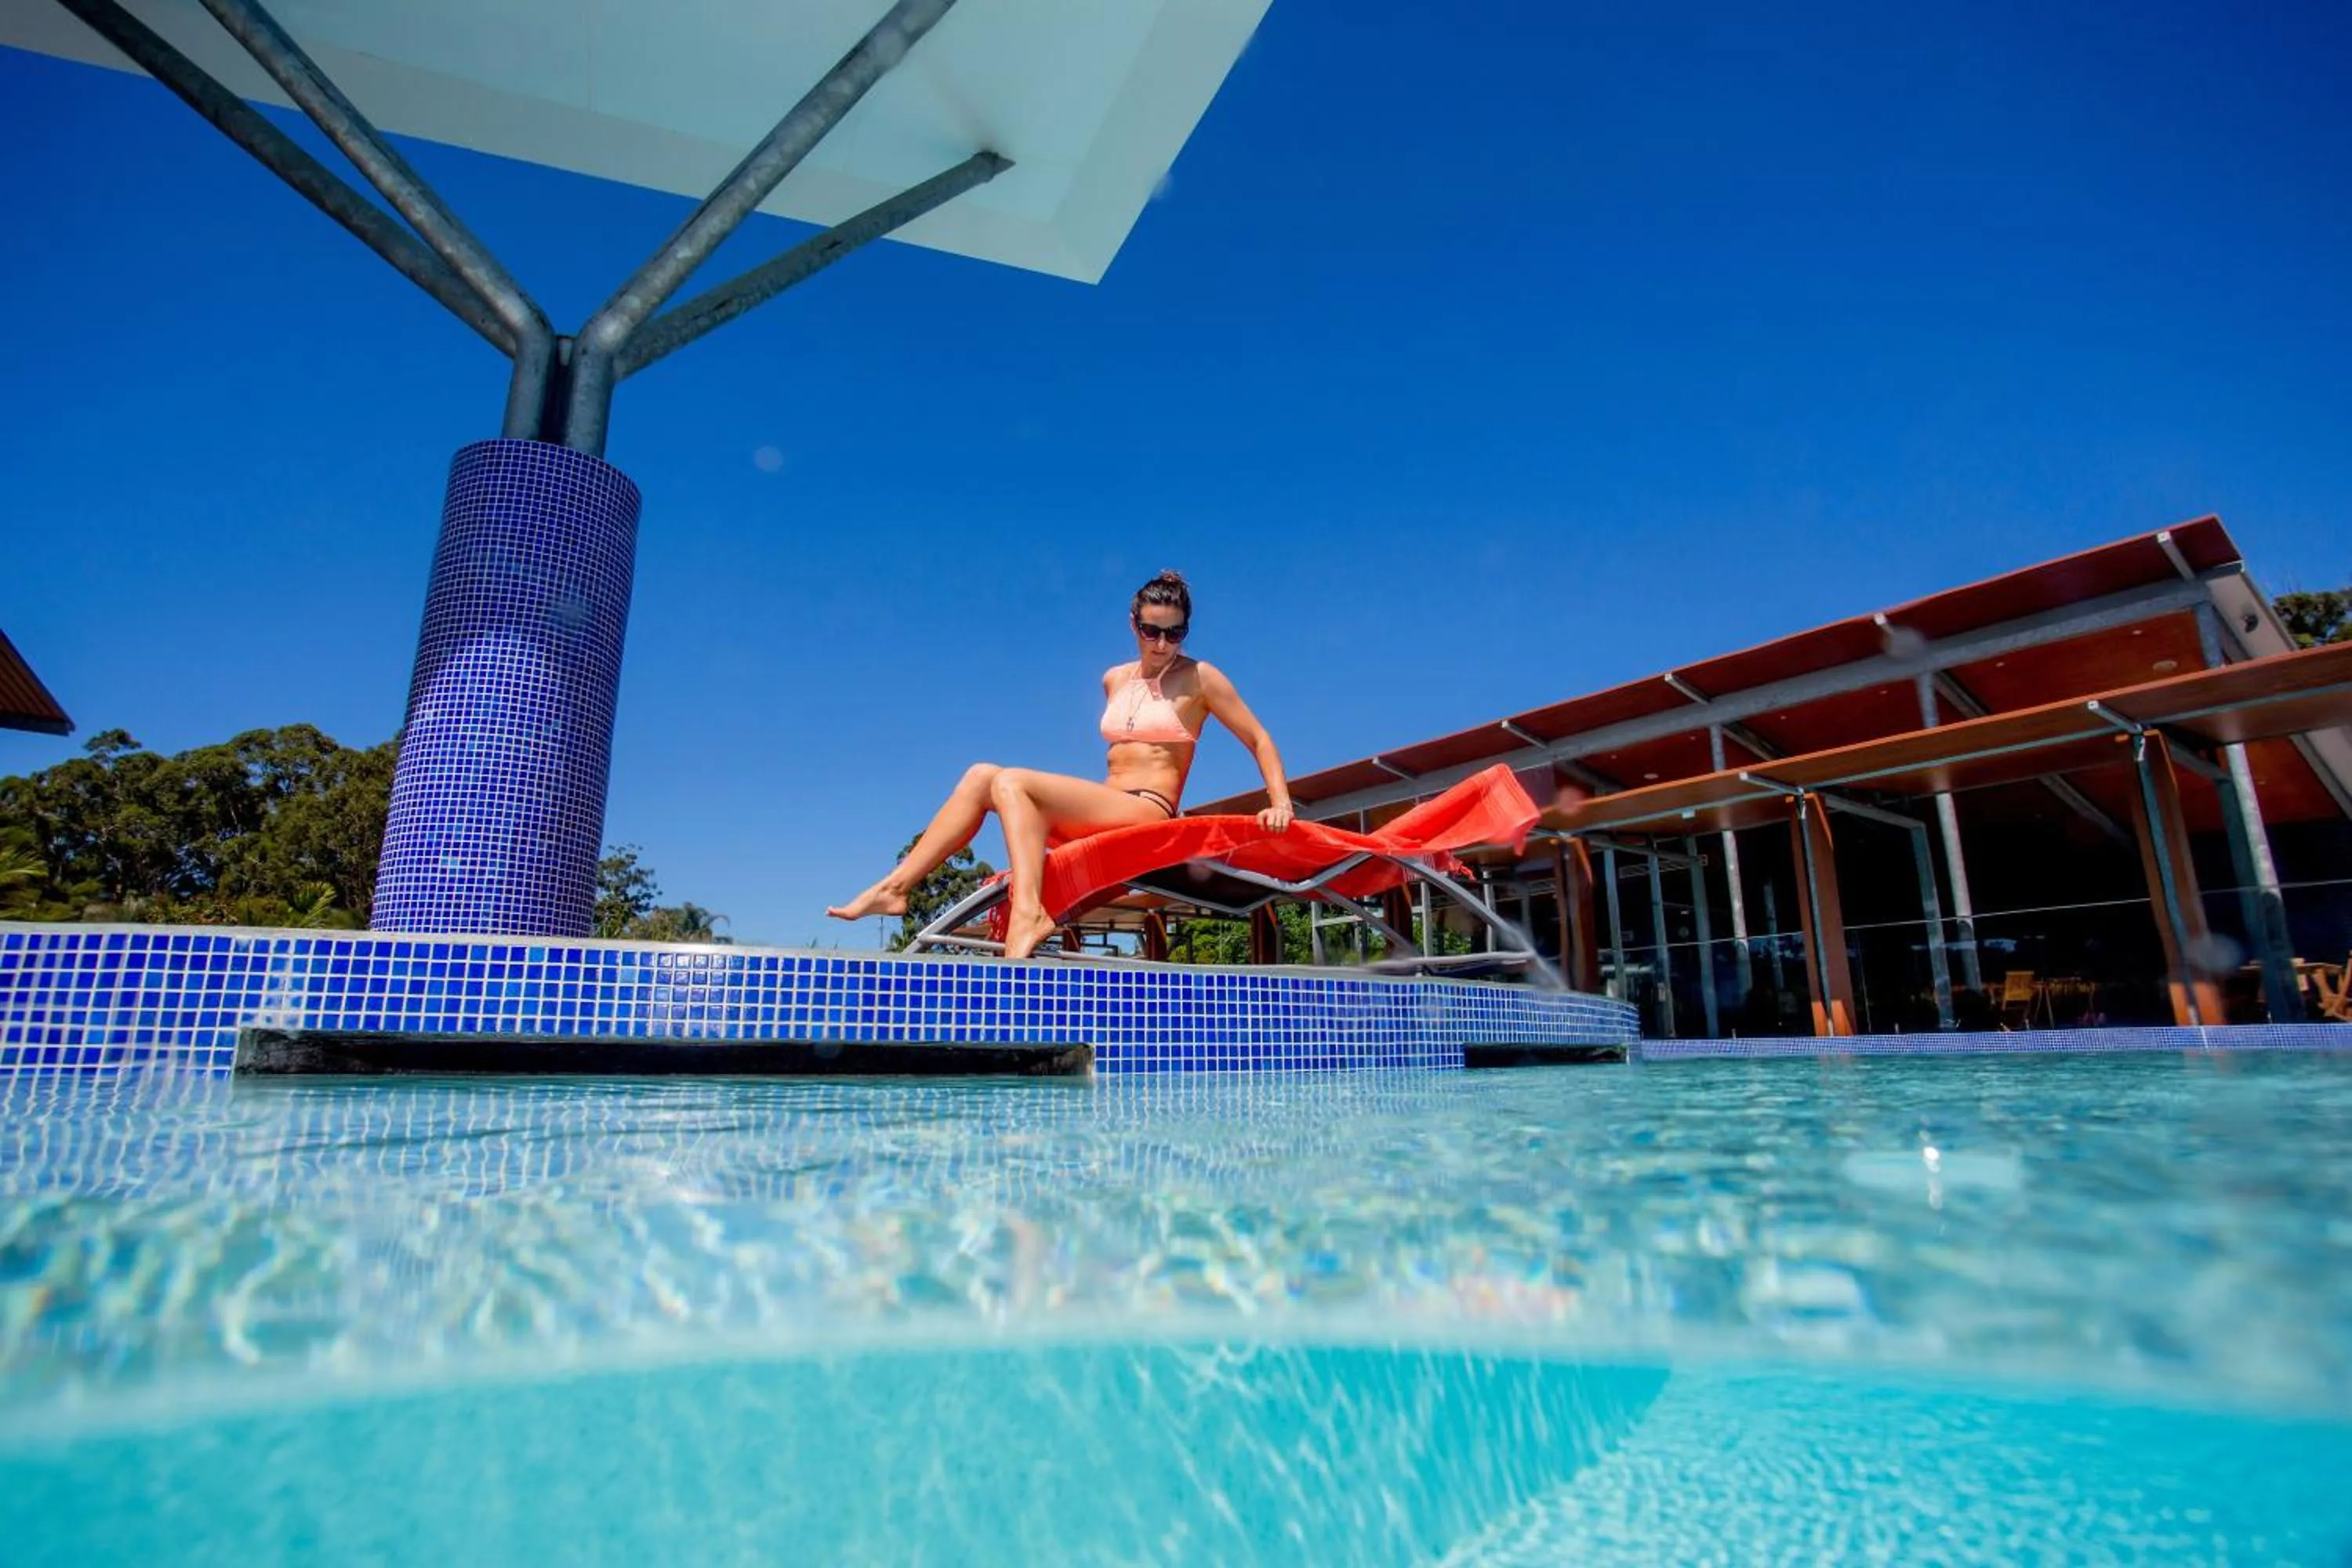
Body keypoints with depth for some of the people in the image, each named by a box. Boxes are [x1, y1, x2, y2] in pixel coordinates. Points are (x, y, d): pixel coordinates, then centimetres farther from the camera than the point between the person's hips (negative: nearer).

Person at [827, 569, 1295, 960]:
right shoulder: (1114, 680, 17)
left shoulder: (1200, 679, 1)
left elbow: (1259, 741, 2)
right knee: (982, 775, -5)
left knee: (1012, 782, -22)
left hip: (1149, 812, -7)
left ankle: (1028, 913, -40)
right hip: (1107, 811, 7)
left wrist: (1281, 804, -10)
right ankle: (895, 886, -11)